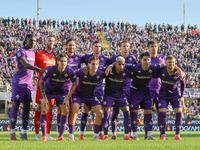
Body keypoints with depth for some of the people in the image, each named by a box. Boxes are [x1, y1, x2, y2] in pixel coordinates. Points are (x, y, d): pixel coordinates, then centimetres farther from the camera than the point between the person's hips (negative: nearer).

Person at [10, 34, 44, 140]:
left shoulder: (33, 52, 15)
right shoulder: (21, 51, -10)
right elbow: (25, 65, -23)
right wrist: (40, 70, -32)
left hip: (28, 83, 7)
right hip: (19, 82, -7)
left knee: (27, 106, 2)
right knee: (16, 104, -8)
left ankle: (23, 131, 5)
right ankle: (12, 131, -6)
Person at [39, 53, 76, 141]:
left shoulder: (70, 72, -22)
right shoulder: (50, 70, -28)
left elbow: (74, 84, -5)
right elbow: (41, 83, -15)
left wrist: (67, 98, -9)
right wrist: (45, 98, -18)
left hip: (60, 91, 2)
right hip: (48, 90, -2)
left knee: (66, 111, -11)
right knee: (44, 109, -17)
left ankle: (61, 136, -1)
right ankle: (44, 135, -10)